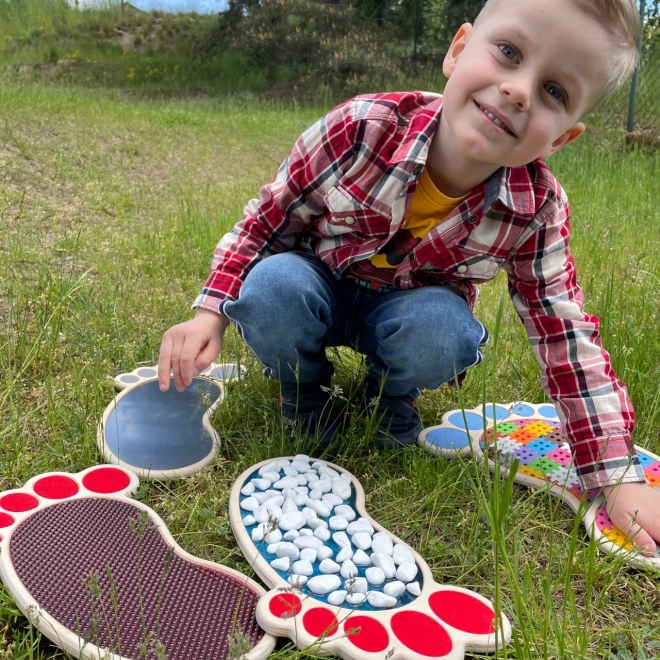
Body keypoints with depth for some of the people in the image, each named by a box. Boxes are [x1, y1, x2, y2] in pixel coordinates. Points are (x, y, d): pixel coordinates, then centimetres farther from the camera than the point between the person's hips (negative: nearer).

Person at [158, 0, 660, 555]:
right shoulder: (362, 129, -28)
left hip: (412, 306, 1)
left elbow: (568, 338, -14)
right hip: (318, 286, 0)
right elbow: (267, 221, -13)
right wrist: (211, 313, -19)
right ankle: (306, 395, 0)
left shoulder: (539, 210, -22)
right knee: (269, 290, -34)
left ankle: (391, 396, 3)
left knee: (441, 333, -34)